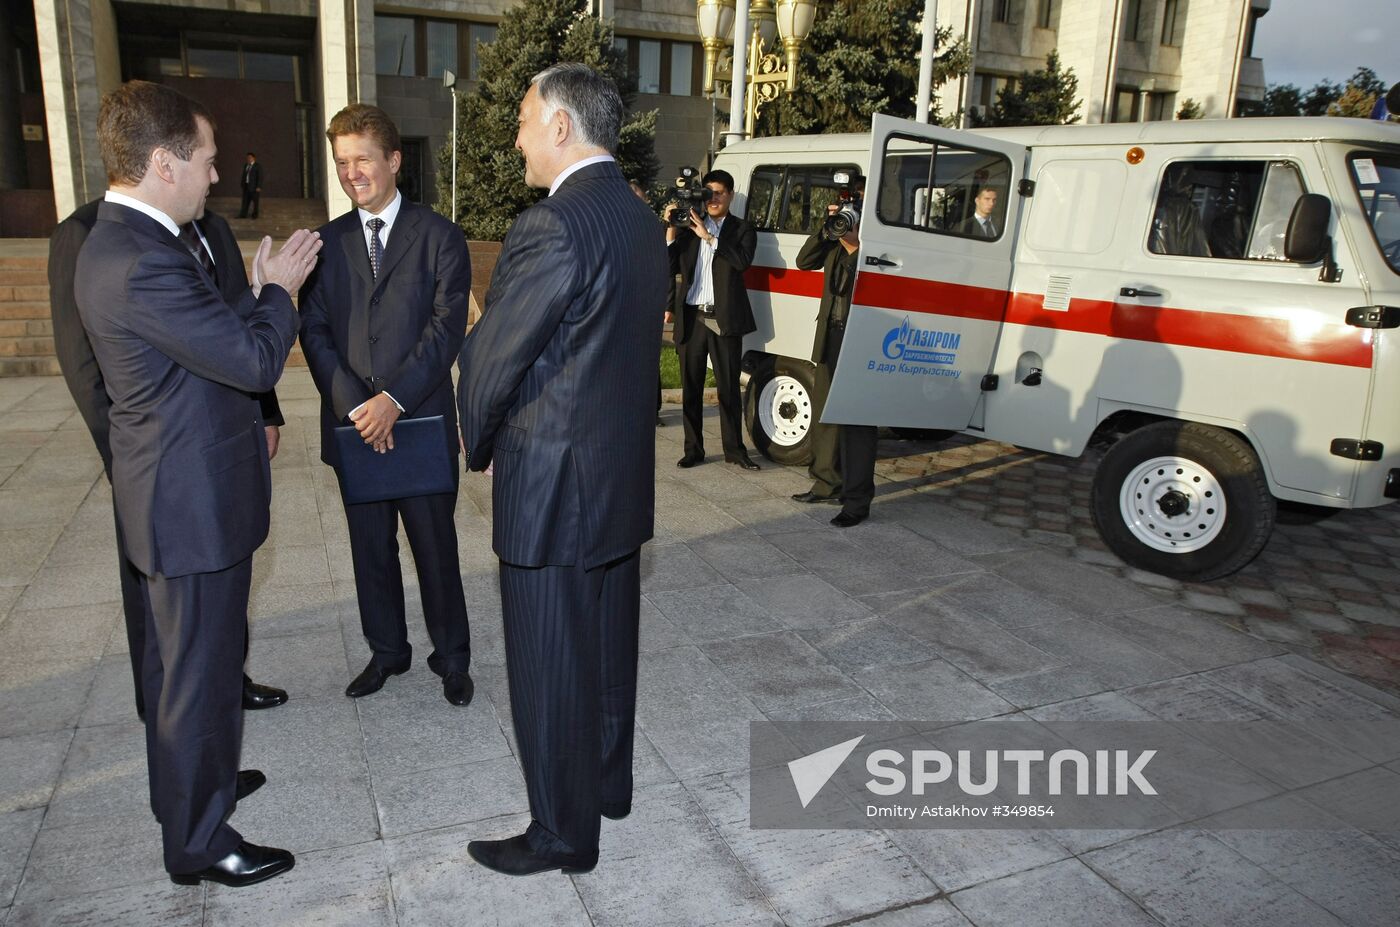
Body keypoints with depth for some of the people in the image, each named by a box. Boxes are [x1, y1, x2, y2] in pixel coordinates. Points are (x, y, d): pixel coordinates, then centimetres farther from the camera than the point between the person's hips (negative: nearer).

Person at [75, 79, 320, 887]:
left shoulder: (123, 244, 7)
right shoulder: (144, 263, -27)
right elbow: (257, 362, -24)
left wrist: (257, 293, 5)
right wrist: (279, 289, -10)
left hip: (178, 491, 11)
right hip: (197, 501, -11)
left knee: (178, 655, 25)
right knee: (203, 668, 5)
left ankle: (187, 783, 46)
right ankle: (199, 842, 23)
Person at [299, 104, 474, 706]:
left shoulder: (438, 236, -2)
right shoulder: (327, 242, 8)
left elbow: (447, 327, -10)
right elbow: (314, 332, 1)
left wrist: (394, 399, -19)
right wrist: (354, 406, -13)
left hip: (422, 420, -3)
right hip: (353, 424, 4)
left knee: (435, 547, 6)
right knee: (370, 547, 14)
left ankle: (451, 657, 23)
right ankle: (387, 651, 32)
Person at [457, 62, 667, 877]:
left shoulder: (553, 227, -21)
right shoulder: (641, 221, 7)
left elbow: (492, 358, -16)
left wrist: (480, 446, 3)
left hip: (554, 485, -9)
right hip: (623, 475, 9)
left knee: (550, 666, 6)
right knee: (609, 644, 21)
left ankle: (565, 834, 23)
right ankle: (610, 784, 40)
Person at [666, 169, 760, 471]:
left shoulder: (742, 229, 6)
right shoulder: (689, 227, 12)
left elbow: (743, 261, -15)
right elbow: (670, 267, 6)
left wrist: (708, 236, -15)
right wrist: (671, 230, -3)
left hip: (724, 319, -2)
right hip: (692, 318, 3)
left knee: (728, 388, 3)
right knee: (691, 388, 7)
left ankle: (734, 449, 12)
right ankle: (693, 450, 16)